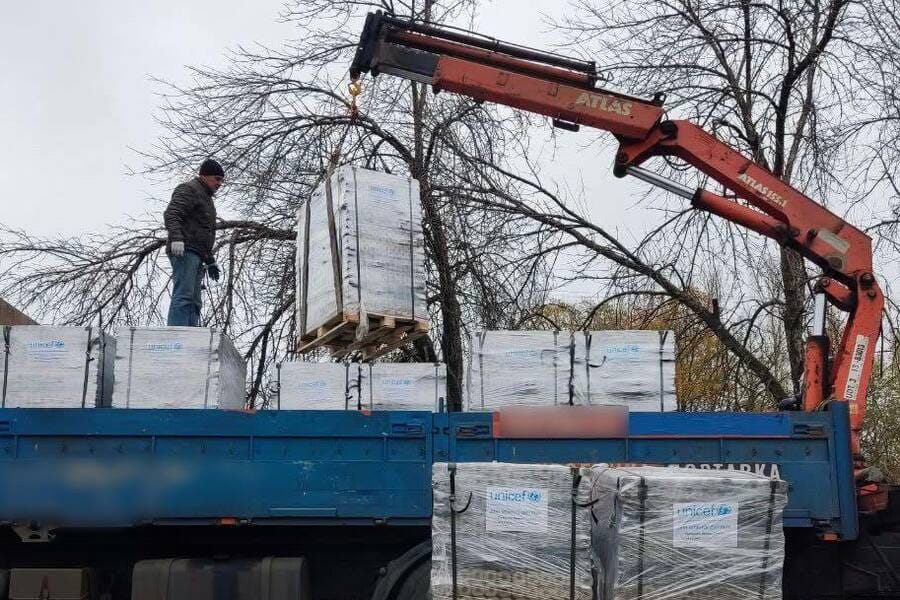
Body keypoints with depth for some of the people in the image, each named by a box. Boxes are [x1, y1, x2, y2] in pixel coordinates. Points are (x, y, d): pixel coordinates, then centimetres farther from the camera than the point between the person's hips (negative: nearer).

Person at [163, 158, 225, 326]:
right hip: (185, 250, -10)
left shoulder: (207, 198, 30)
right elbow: (171, 214, -15)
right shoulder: (189, 189, 0)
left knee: (194, 302, 2)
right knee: (183, 296, -19)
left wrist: (210, 261, 30)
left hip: (196, 255, 10)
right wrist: (176, 238, -30)